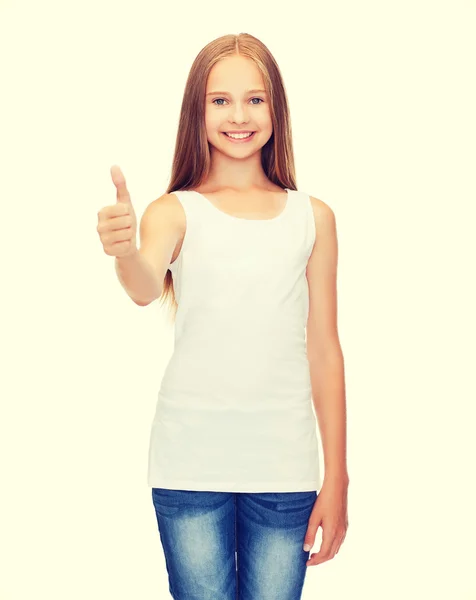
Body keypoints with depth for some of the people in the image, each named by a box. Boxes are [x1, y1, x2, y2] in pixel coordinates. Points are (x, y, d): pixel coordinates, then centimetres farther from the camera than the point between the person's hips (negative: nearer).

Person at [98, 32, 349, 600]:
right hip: (191, 466, -1)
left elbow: (324, 351, 6)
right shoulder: (175, 211, 2)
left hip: (284, 468, 1)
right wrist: (125, 252, -43)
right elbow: (146, 287, -19)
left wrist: (337, 479, 4)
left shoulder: (312, 217, 6)